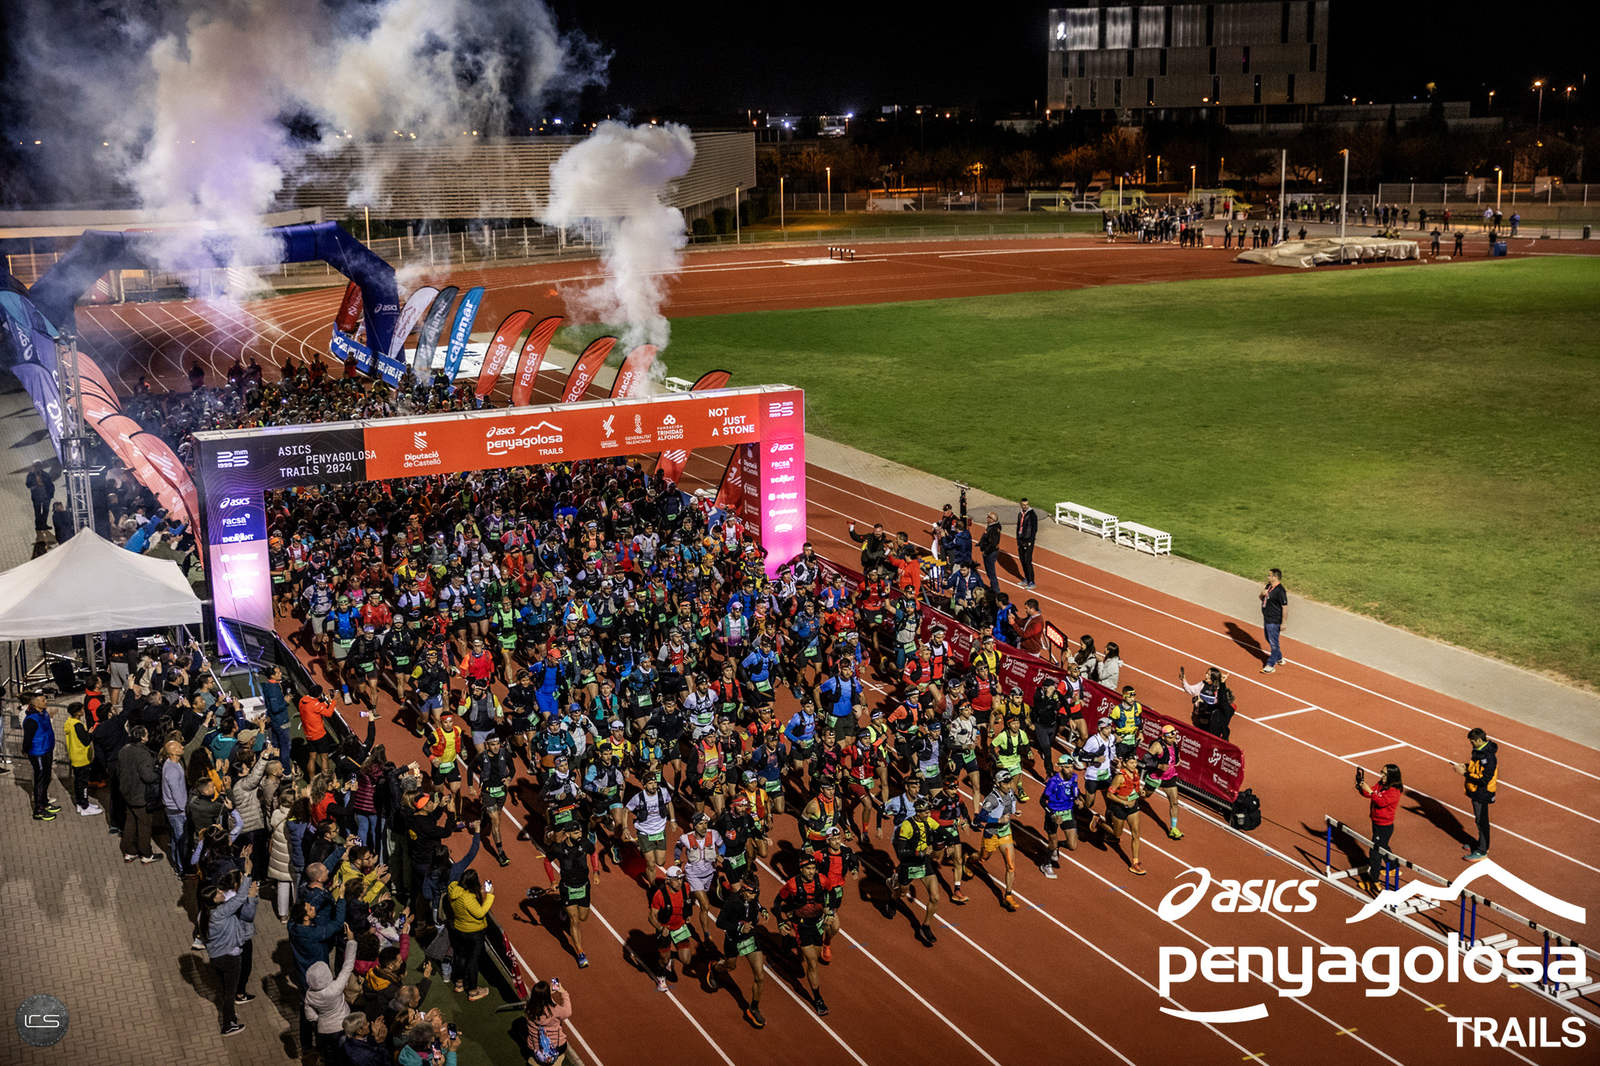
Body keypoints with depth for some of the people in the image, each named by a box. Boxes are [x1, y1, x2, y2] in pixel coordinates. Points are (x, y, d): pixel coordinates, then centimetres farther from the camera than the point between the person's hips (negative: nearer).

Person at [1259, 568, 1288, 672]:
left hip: (1274, 621, -10)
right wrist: (1262, 594, -6)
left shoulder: (1280, 590, -23)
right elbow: (1261, 598, 19)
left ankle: (1271, 665, 7)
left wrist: (1283, 623, -20)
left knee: (1273, 643, 0)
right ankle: (1279, 658, 41)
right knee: (1269, 640, 24)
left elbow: (1284, 607, -21)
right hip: (1266, 619, 10)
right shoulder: (1268, 586, 6)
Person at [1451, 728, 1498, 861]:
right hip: (1476, 791, 9)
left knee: (1481, 821, 3)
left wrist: (1464, 773, -25)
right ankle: (1481, 843, 38)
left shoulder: (1488, 756, -29)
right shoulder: (1479, 750, 2)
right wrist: (1465, 766, 3)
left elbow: (1484, 779, -30)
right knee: (1479, 819, 22)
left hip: (1482, 793, -9)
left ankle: (1482, 851, 14)